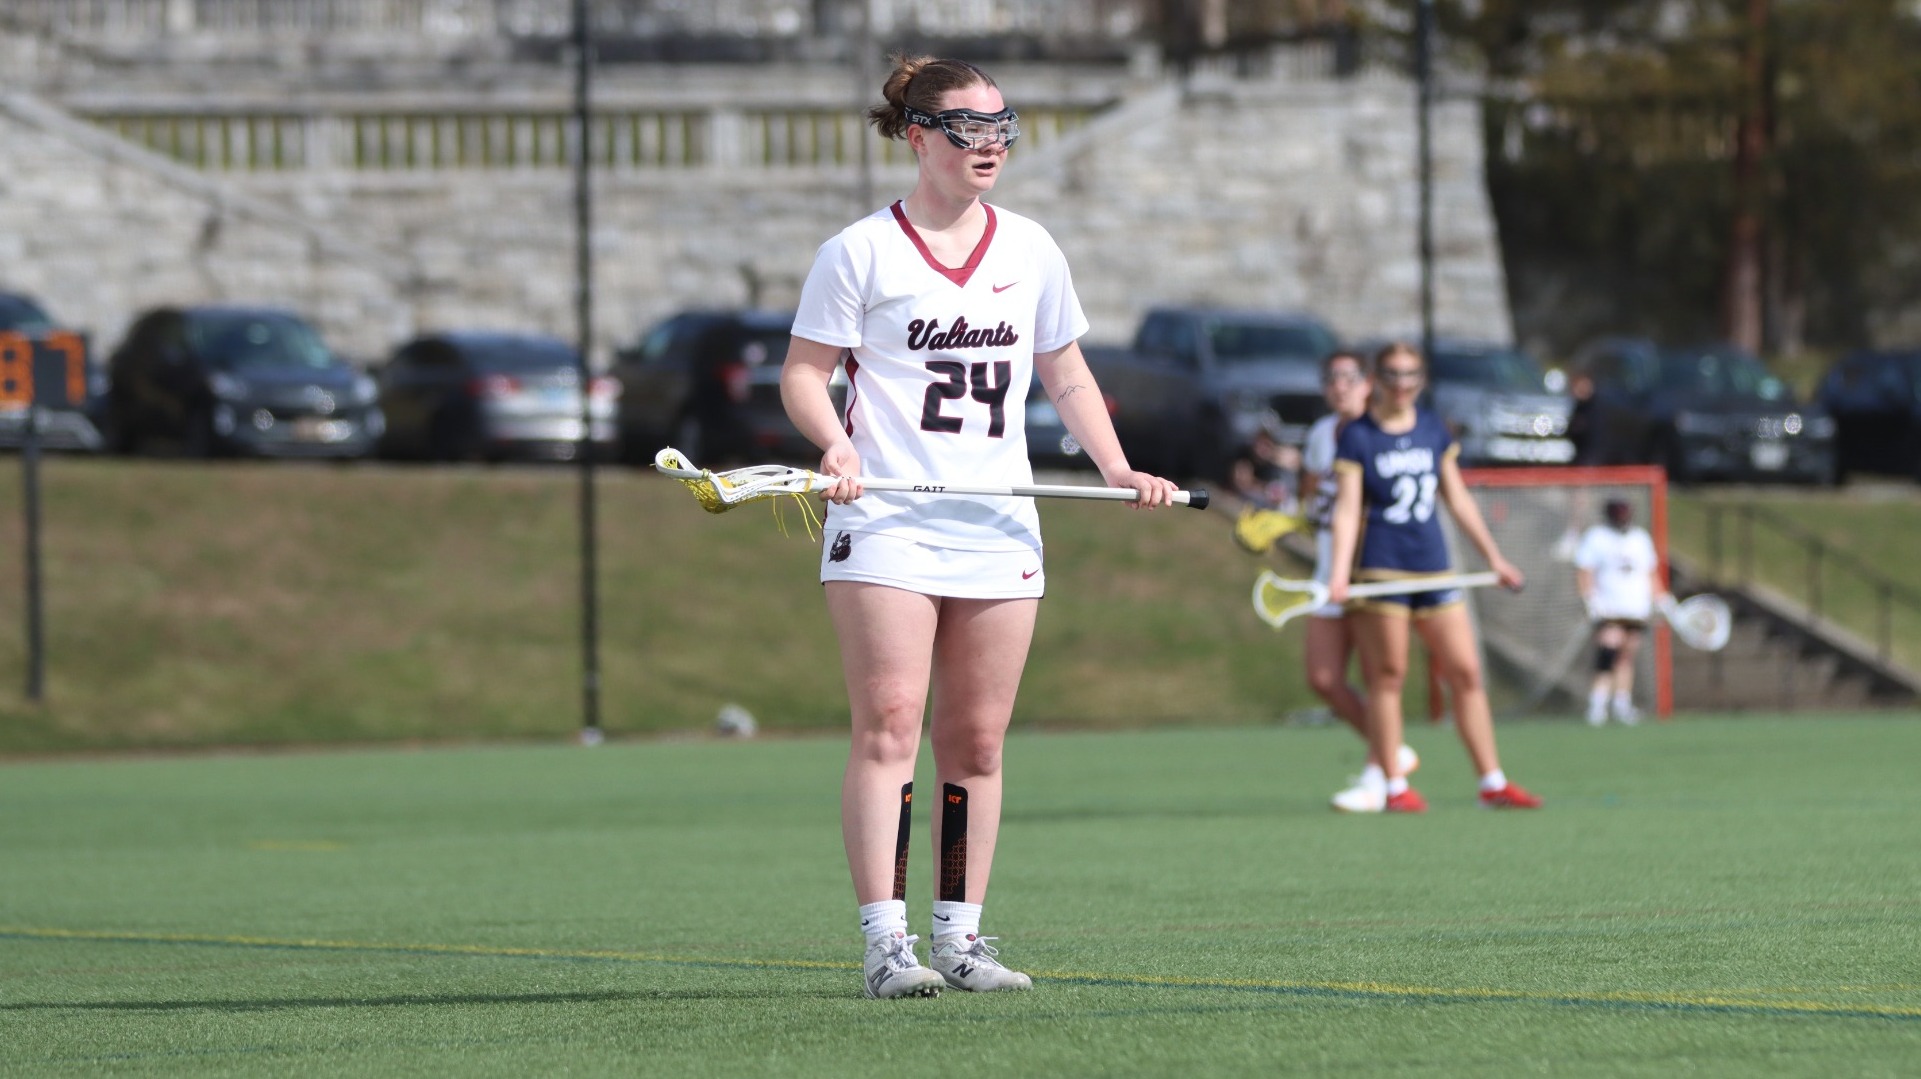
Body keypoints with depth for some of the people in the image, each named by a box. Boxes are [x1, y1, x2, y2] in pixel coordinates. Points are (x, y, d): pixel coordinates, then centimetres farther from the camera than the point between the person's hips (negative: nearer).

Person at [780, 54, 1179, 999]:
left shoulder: (1030, 250, 14)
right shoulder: (860, 252, 0)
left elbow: (1065, 373, 22)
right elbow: (804, 373, 1)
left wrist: (1116, 468, 9)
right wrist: (835, 442, -19)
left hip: (999, 530, 5)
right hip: (886, 526, -5)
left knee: (977, 741, 3)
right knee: (888, 726, -12)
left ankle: (960, 936, 9)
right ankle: (884, 942, -15)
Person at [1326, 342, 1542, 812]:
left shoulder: (1433, 430, 12)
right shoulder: (1357, 437, -3)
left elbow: (1458, 499, 19)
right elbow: (1347, 508, -9)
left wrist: (1494, 557, 20)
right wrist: (1340, 571, -21)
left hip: (1433, 567, 5)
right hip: (1381, 568, -5)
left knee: (1466, 671, 3)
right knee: (1388, 675, -3)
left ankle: (1493, 783, 8)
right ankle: (1394, 786, 2)